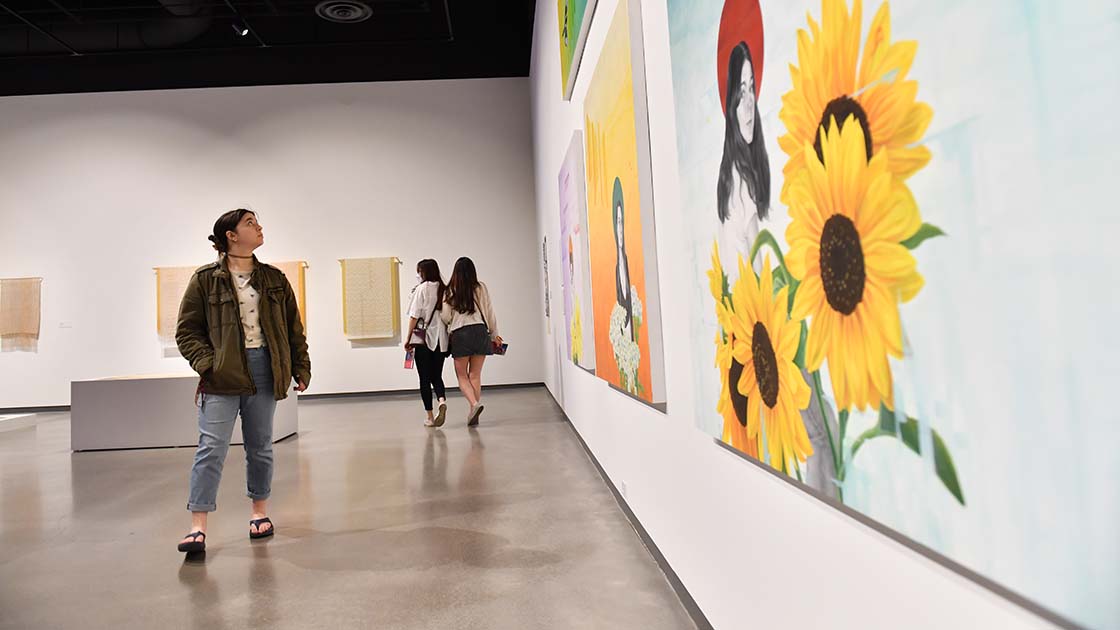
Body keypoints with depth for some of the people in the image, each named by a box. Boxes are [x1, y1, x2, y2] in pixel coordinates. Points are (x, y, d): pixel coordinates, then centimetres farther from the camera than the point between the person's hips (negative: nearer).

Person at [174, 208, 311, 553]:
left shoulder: (274, 279, 10)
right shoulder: (205, 279, 0)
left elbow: (294, 329, 13)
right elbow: (187, 331, 0)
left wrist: (301, 368, 9)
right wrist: (206, 364, -14)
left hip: (264, 372, 3)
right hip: (221, 377, -3)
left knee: (260, 446, 12)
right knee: (211, 448, -7)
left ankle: (260, 511, 28)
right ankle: (198, 527, -2)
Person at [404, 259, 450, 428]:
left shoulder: (422, 288, -6)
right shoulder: (445, 289, 5)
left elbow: (414, 315, -8)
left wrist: (408, 338, -1)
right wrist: (448, 338, 12)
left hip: (423, 338, -4)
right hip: (441, 339, 4)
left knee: (425, 378, 5)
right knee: (436, 376, 14)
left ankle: (430, 417, 6)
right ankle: (442, 401, -14)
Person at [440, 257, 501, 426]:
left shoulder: (451, 291, 1)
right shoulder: (481, 288, 4)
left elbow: (445, 317, 2)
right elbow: (490, 313, 7)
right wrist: (494, 335, 18)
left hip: (459, 334, -2)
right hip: (480, 331, 2)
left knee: (462, 376, 7)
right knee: (475, 375, 8)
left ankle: (474, 404, -16)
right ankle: (474, 415, 8)